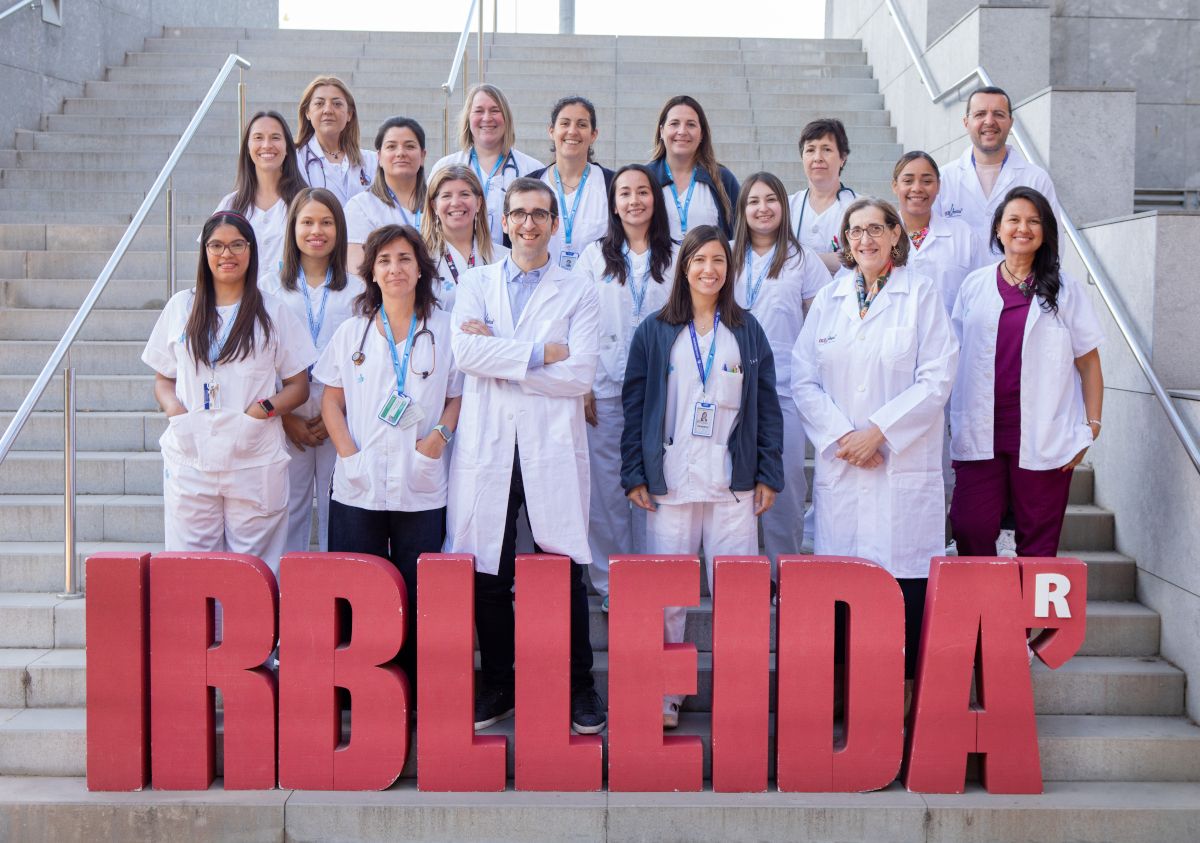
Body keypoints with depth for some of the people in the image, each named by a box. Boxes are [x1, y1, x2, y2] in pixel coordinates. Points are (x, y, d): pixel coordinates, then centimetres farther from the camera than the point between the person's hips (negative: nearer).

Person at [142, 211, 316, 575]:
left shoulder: (273, 312, 7)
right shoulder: (181, 307, 13)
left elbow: (298, 386, 6)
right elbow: (163, 379, 16)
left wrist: (263, 410, -12)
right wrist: (175, 411, -5)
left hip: (256, 461, -1)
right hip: (189, 459, 2)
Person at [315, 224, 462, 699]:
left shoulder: (445, 330, 6)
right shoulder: (352, 332, 10)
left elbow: (458, 396, 7)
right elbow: (332, 400, 8)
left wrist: (441, 434, -12)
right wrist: (348, 453, -6)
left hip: (422, 488, -1)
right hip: (358, 487, 1)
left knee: (417, 593, 1)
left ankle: (416, 691, 12)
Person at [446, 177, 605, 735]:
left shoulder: (577, 293, 8)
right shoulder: (476, 283, 13)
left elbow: (581, 373, -6)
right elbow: (464, 352, -5)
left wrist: (498, 353, -7)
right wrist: (539, 353, -10)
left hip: (552, 449, -1)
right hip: (487, 448, 2)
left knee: (565, 573, -1)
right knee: (488, 574, 5)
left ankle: (579, 690, 10)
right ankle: (497, 688, 18)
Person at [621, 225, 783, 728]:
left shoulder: (747, 332, 11)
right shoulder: (655, 332, 8)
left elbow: (767, 406, 10)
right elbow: (634, 404, 7)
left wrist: (768, 475, 3)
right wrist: (634, 475, 0)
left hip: (734, 483, 1)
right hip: (669, 483, 0)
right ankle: (663, 696, 11)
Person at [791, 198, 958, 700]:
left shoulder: (922, 295, 5)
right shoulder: (828, 300, 15)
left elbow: (937, 379, -4)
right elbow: (803, 380, 8)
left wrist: (878, 431, -10)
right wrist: (840, 435, -6)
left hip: (905, 466, -3)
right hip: (841, 466, 3)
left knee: (905, 579, -6)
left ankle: (903, 685, 1)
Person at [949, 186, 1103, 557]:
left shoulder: (1065, 290, 5)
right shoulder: (974, 286, 9)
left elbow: (1088, 361, 6)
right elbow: (954, 357, 13)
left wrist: (1091, 425, -1)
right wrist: (955, 423, 8)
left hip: (1043, 438, -1)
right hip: (980, 434, 2)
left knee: (1038, 541, 3)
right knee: (971, 530, -5)